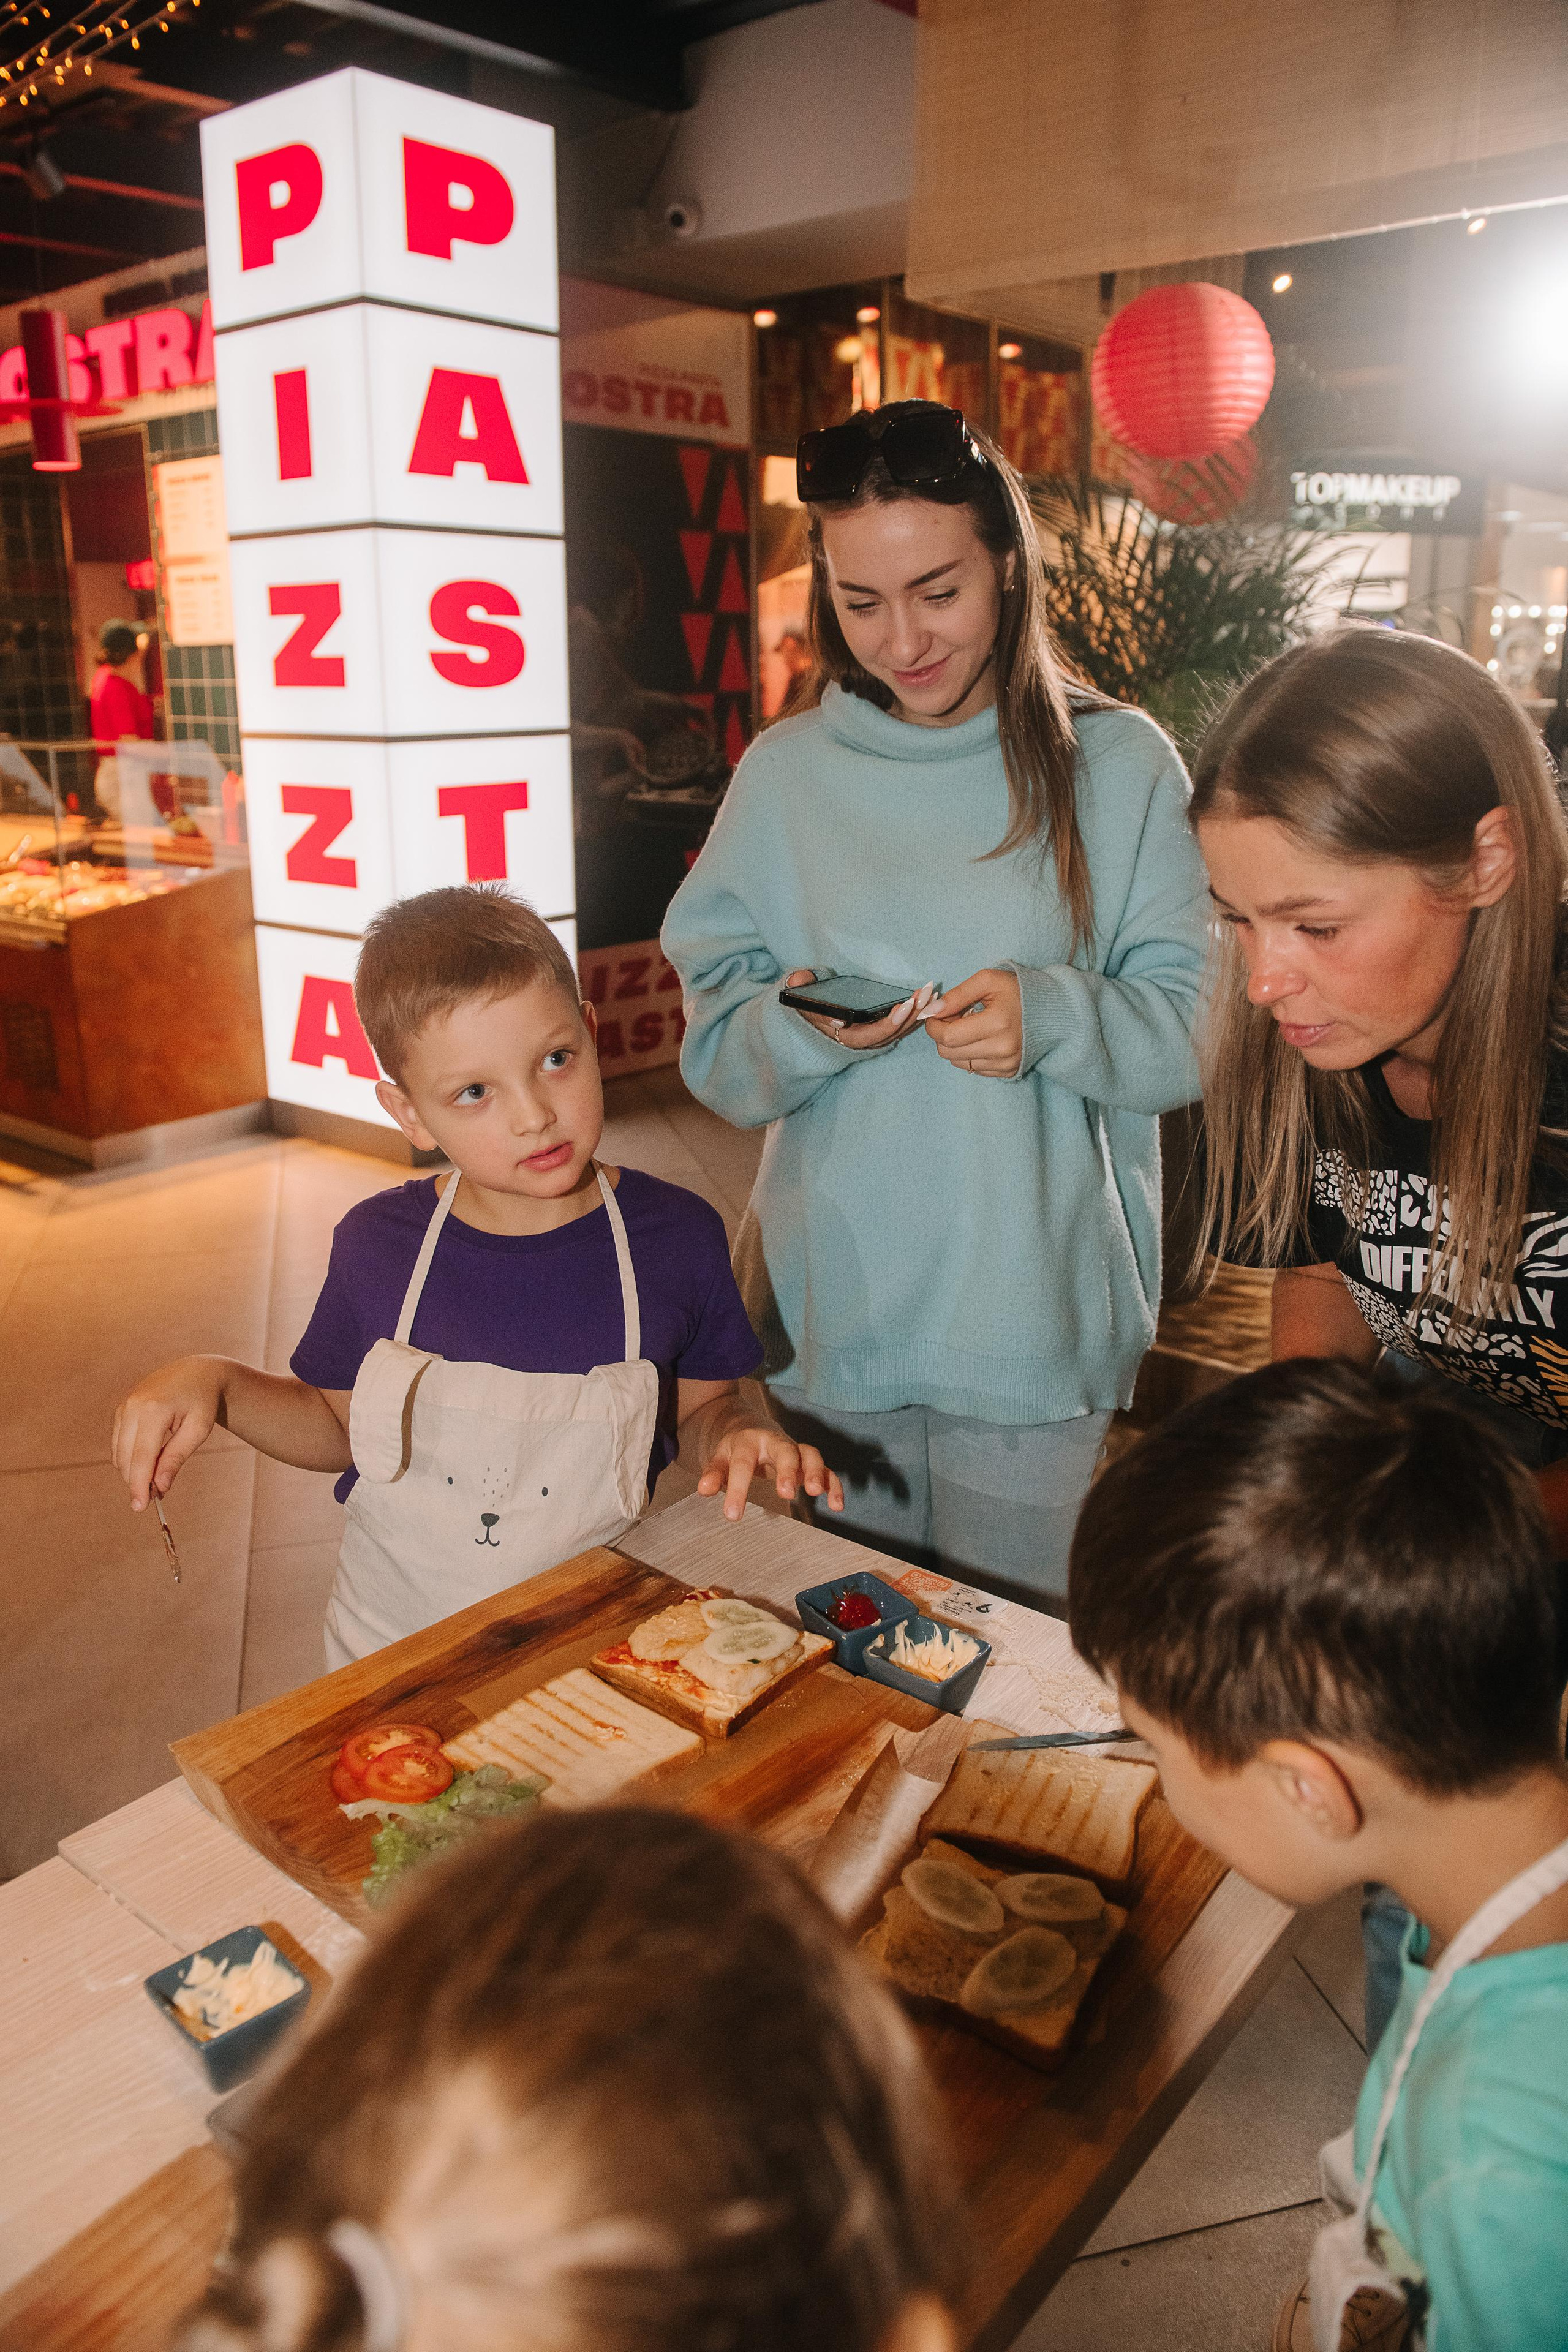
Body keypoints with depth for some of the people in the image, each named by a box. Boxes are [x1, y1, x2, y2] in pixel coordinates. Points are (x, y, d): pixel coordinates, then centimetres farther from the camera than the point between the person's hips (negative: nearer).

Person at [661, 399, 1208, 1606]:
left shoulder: (1118, 766, -1)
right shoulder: (786, 773, 3)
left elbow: (1195, 1030, -3)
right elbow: (717, 1050, 2)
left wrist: (1053, 1015, -22)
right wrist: (804, 1030, -19)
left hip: (1032, 1307, -1)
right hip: (832, 1304, 2)